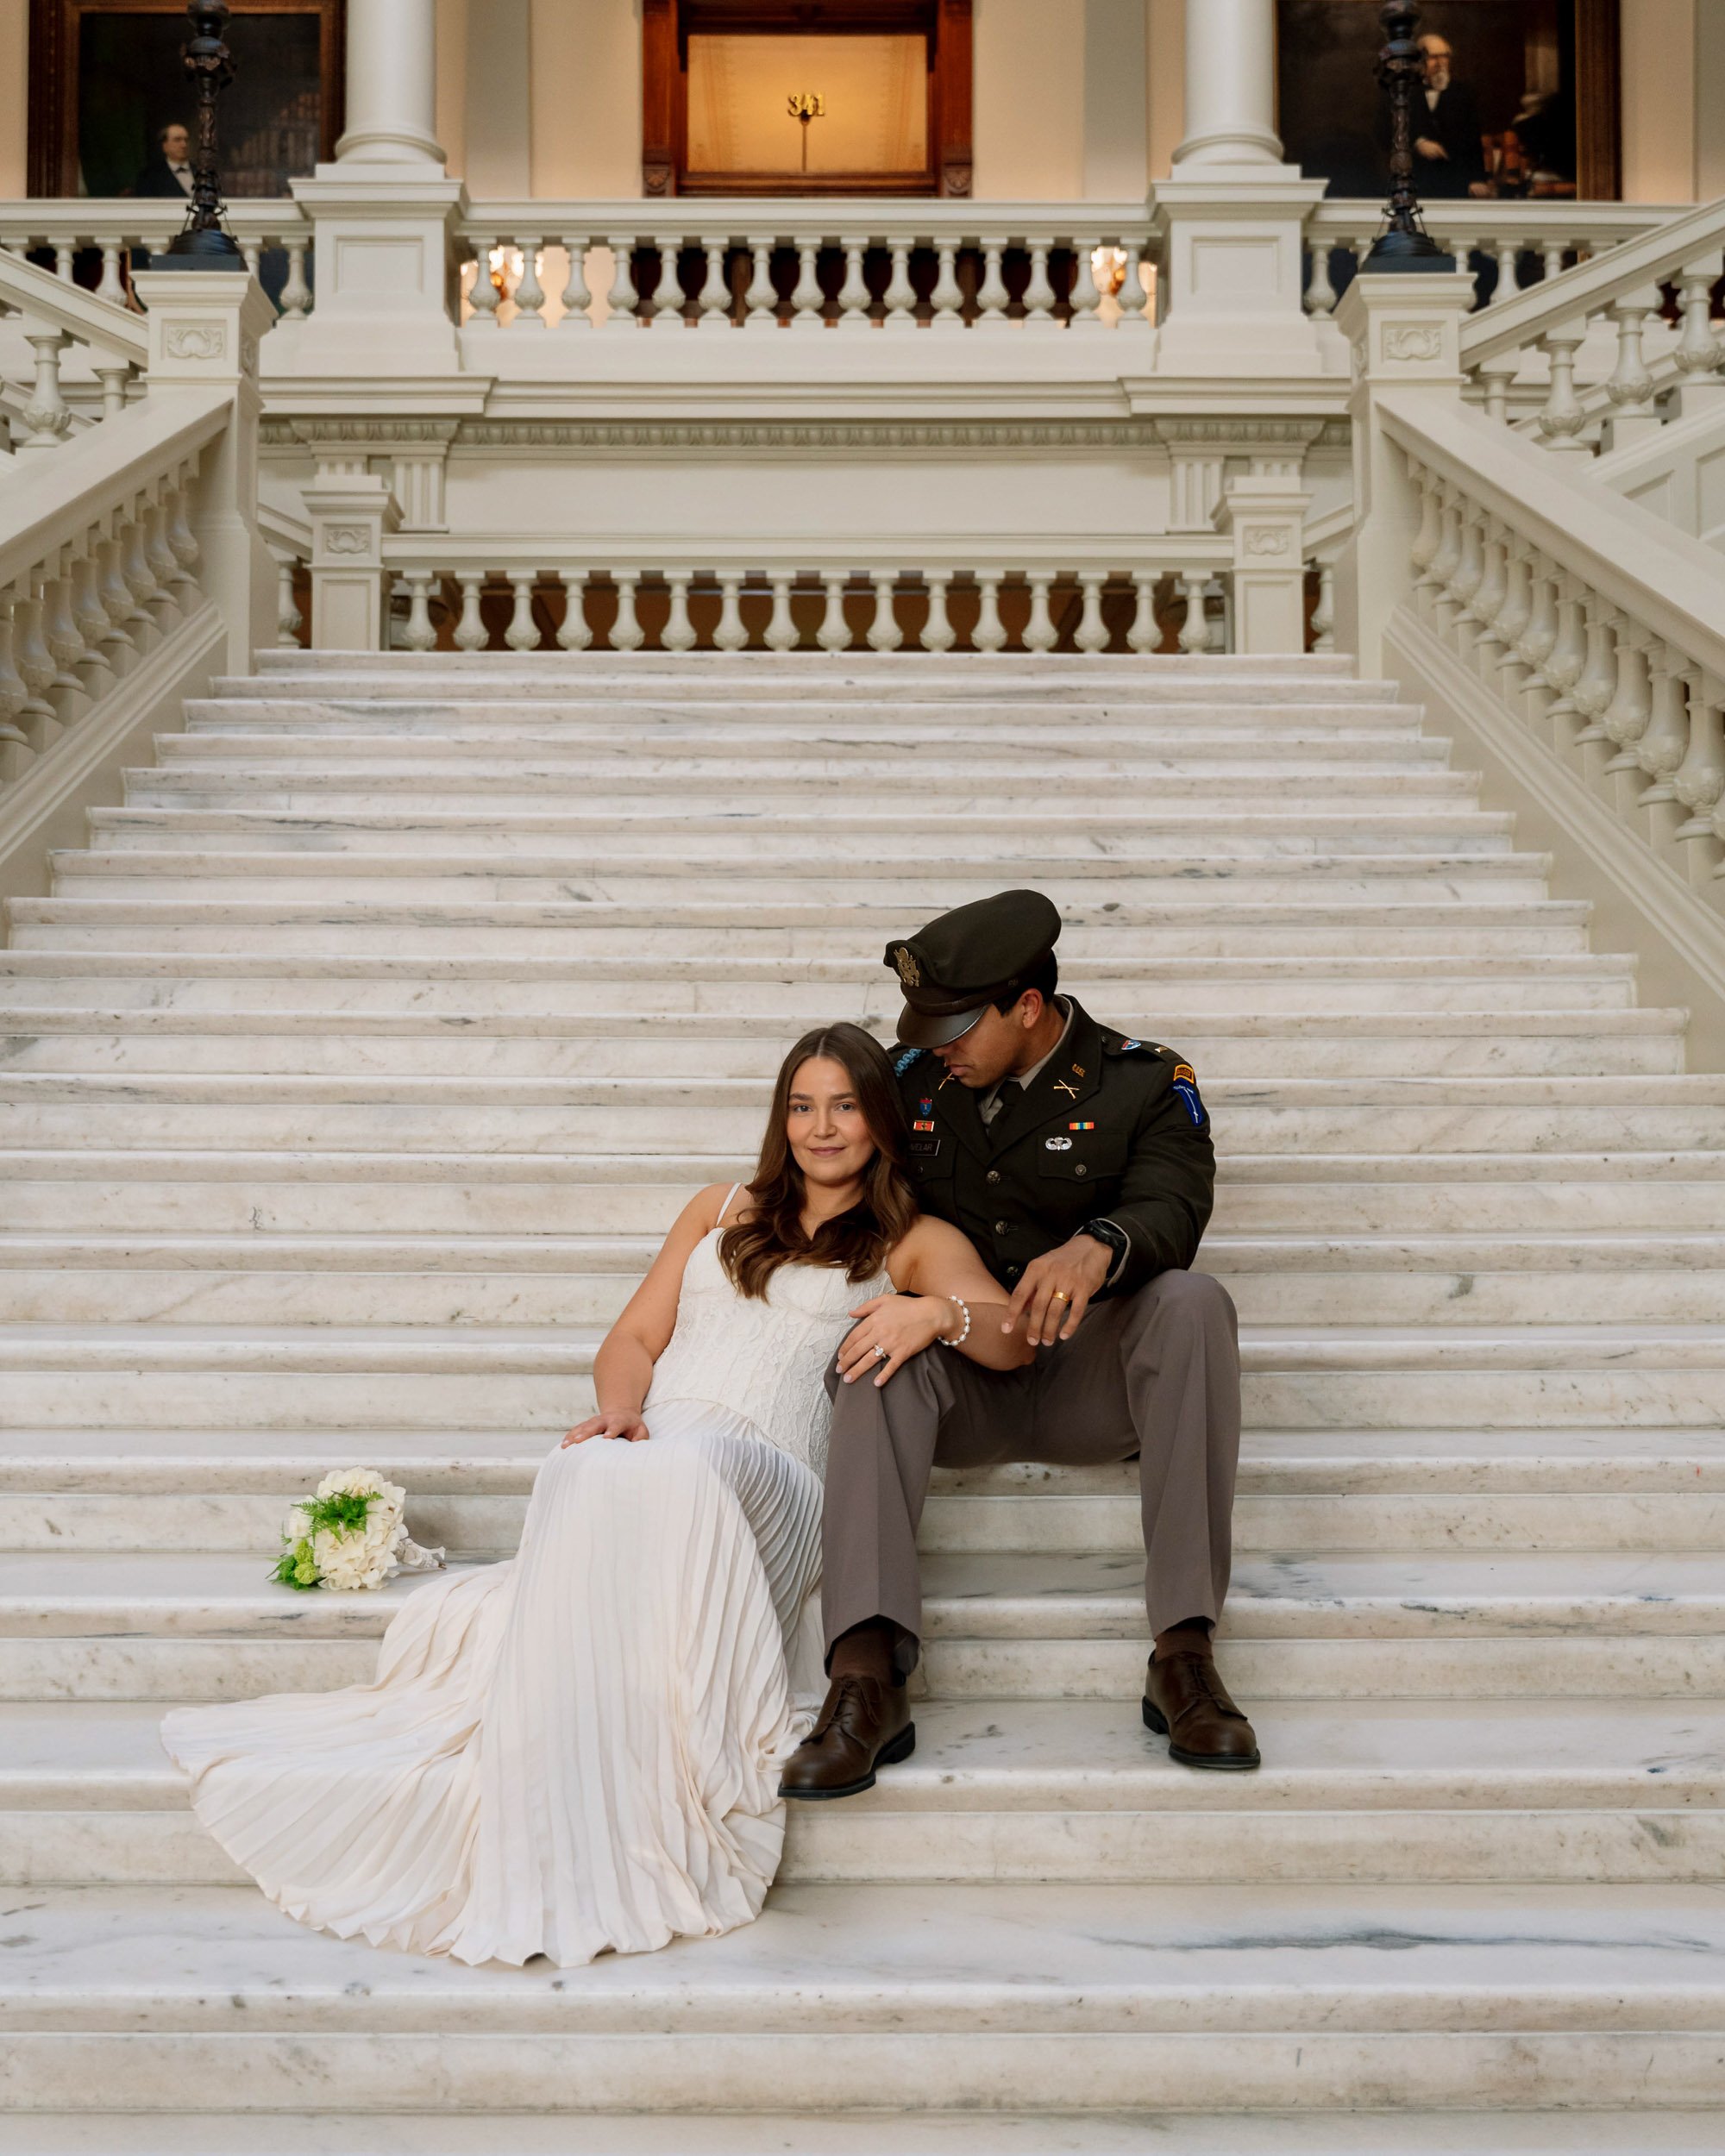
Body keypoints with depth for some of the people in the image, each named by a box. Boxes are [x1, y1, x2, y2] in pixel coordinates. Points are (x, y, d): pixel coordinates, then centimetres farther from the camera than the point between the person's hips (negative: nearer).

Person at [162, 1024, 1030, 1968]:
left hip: (769, 1476, -2)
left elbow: (1010, 1340, 5)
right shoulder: (723, 1211, 31)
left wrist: (938, 1311, -18)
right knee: (591, 1475, -36)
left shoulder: (914, 1241, 21)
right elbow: (633, 1340, 23)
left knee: (677, 1479, -39)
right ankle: (568, 1848, -39)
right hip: (643, 1455, 3)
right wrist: (619, 1413, -1)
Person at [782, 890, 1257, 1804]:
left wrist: (1100, 1247, -41)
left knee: (1193, 1300, -32)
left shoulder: (1144, 1084, 0)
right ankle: (866, 1674, -45)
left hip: (1085, 1382, -1)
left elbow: (1169, 1211, -17)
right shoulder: (914, 1079, 11)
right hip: (960, 1388, 2)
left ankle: (1185, 1653, -35)